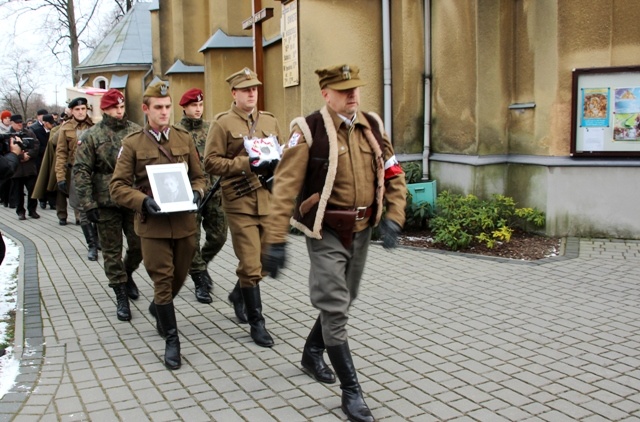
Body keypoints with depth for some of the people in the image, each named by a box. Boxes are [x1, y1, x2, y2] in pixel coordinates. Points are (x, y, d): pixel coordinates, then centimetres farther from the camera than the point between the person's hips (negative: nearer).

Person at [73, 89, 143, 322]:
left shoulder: (136, 131, 4)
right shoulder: (92, 136, -1)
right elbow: (81, 171, -3)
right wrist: (88, 204, -9)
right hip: (106, 203, -2)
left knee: (139, 245, 7)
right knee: (112, 251, 5)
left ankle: (127, 273, 38)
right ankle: (121, 296, 15)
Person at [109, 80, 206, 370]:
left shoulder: (184, 139, 8)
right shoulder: (132, 144, -1)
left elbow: (198, 176, 14)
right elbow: (118, 186, -3)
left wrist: (196, 193, -8)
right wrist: (143, 201, -19)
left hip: (185, 222, 4)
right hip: (153, 224, -3)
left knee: (179, 277, 17)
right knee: (163, 279, -2)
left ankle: (158, 308, 48)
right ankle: (171, 340, 9)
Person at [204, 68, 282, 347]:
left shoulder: (270, 121, 13)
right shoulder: (222, 123, -2)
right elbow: (211, 162, -7)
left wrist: (275, 165, -3)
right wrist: (246, 165, -17)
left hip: (268, 199, 5)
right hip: (239, 201, -5)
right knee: (250, 265, -4)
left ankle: (238, 294, 41)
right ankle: (257, 323, 9)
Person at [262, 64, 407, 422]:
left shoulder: (373, 126, 3)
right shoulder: (309, 130, -13)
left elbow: (393, 175, 8)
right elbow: (286, 186, -17)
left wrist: (394, 217, -7)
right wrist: (276, 240, -21)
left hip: (362, 231, 6)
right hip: (326, 233, -6)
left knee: (342, 302, 19)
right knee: (334, 309, -6)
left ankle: (312, 353, 43)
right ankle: (352, 391, 5)